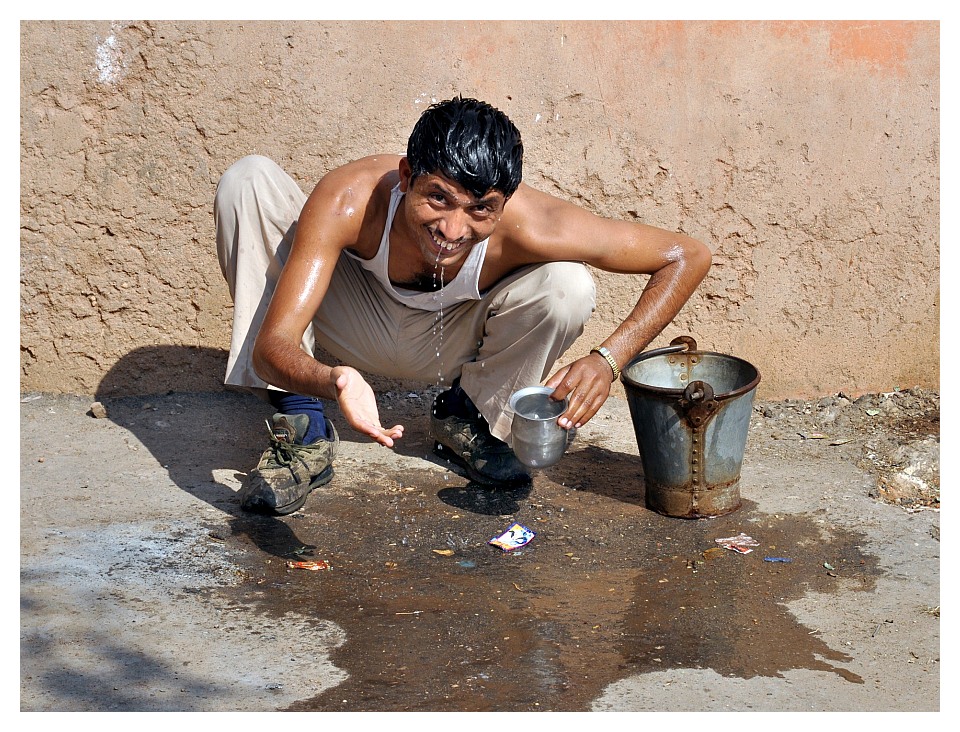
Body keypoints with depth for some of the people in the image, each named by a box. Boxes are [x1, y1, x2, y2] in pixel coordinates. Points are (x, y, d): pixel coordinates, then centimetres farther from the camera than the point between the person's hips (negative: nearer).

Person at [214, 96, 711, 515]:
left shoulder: (525, 225, -36)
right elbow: (272, 344, -40)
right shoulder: (349, 200, -38)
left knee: (568, 288, -30)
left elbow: (689, 256, -28)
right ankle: (301, 431, -14)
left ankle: (466, 414, 2)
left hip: (447, 343, 0)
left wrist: (608, 359, -41)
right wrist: (332, 381, -63)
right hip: (359, 324, 0)